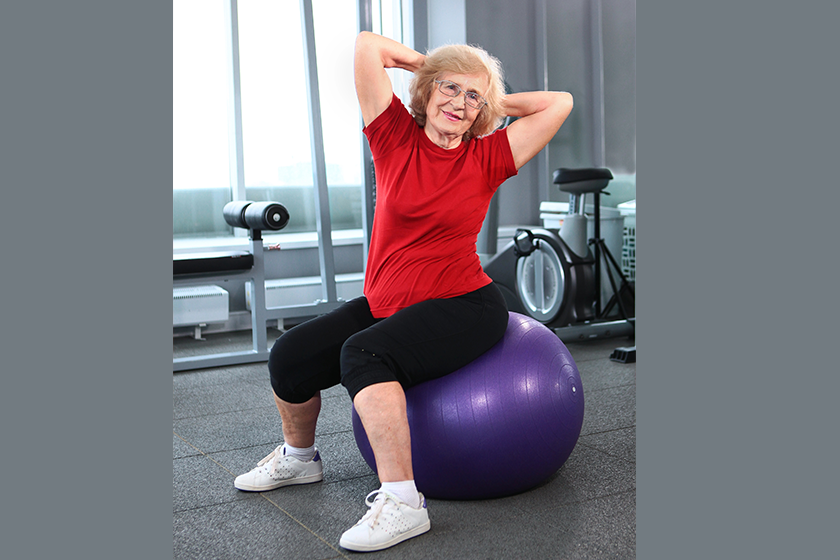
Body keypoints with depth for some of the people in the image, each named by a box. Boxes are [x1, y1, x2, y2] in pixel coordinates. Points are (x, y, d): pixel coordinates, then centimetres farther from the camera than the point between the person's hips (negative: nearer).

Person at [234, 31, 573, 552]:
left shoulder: (487, 159, -1)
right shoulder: (396, 138, 2)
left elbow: (561, 103, -2)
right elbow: (367, 44, 0)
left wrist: (491, 103, 5)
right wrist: (431, 66, 10)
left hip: (464, 308, -4)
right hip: (386, 304, 5)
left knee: (363, 354, -30)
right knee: (290, 356, -5)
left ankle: (402, 501, -27)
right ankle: (299, 456, 25)